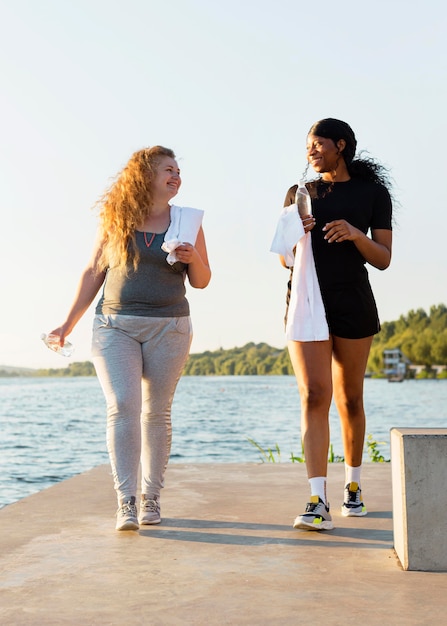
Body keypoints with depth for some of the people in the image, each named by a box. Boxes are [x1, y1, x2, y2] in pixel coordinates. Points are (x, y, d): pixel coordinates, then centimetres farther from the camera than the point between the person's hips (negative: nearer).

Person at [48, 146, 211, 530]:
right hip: (115, 326, 0)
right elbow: (94, 272, 10)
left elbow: (202, 281, 10)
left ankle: (151, 497, 13)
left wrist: (192, 259, -11)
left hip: (168, 327, 1)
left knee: (156, 411, 2)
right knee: (122, 408, -11)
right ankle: (126, 501, -9)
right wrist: (70, 322, 8)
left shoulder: (187, 221, 8)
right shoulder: (115, 218, 7)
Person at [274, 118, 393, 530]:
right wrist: (294, 237, -12)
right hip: (305, 300, 1)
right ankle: (318, 503, -17)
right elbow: (285, 260, 9)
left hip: (353, 305, 0)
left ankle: (353, 485, 30)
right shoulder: (300, 193, 9)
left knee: (349, 399, 9)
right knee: (314, 396, -12)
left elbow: (383, 259, -1)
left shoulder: (373, 192, 4)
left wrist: (356, 234, -19)